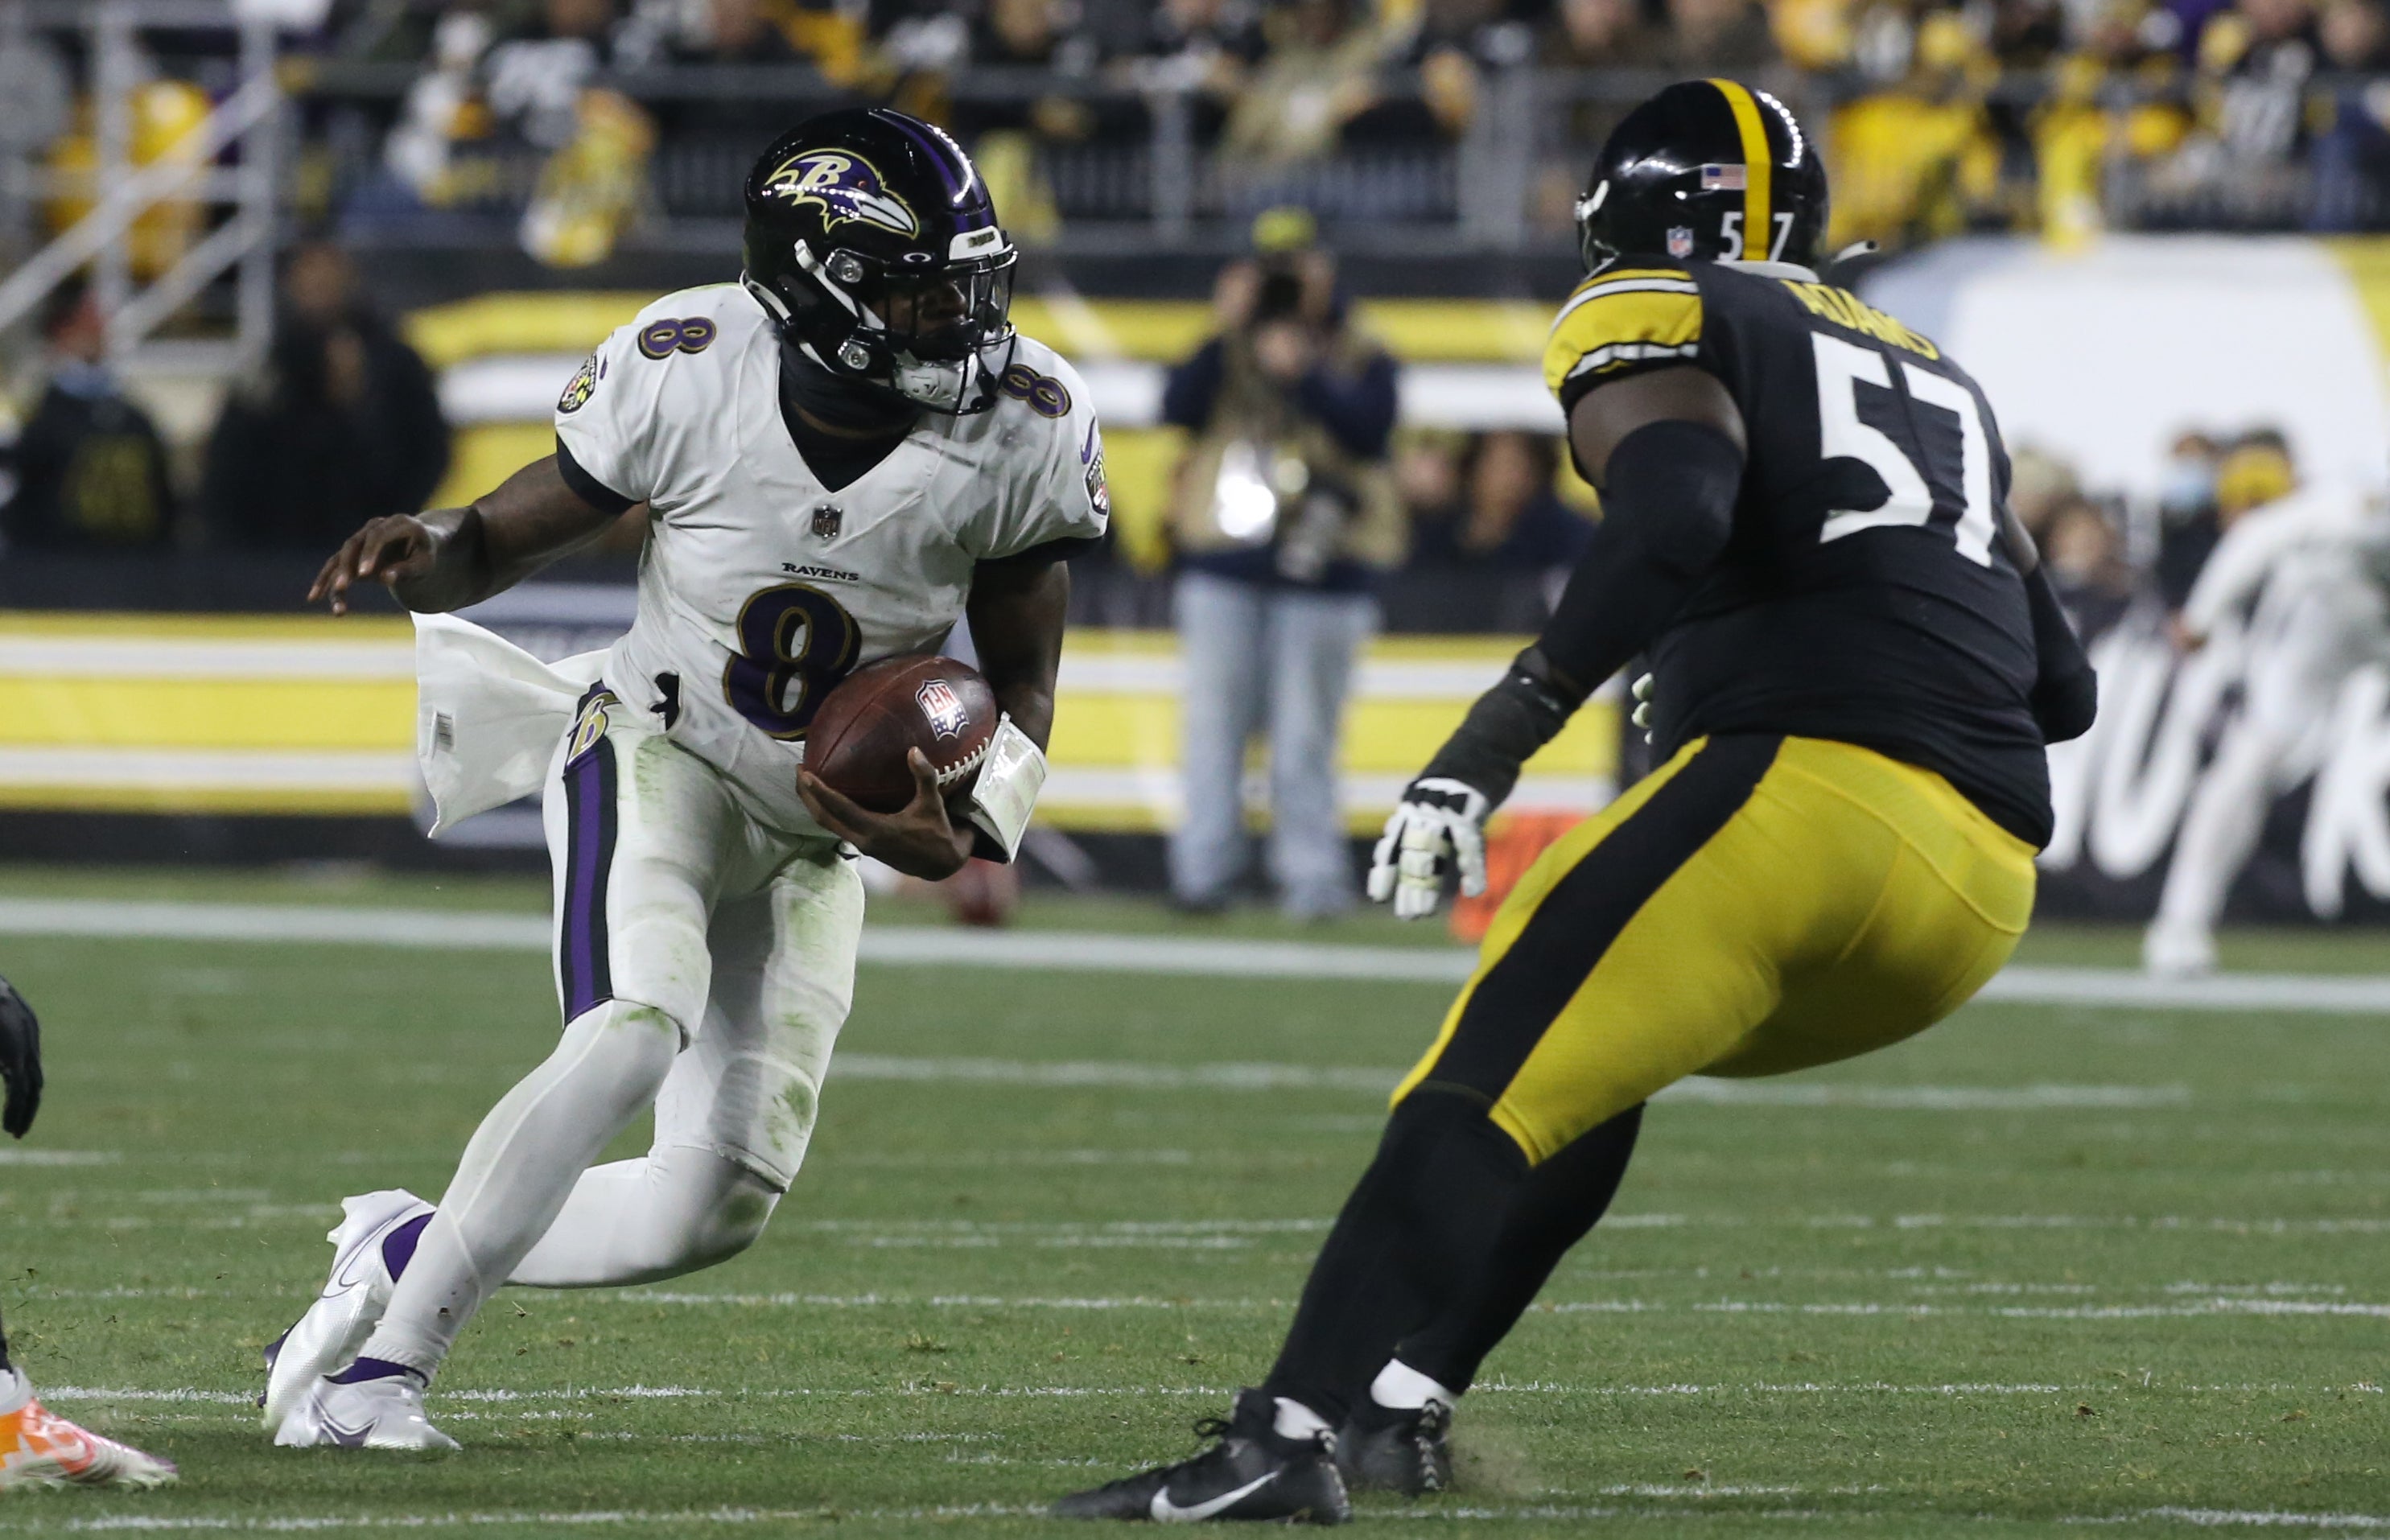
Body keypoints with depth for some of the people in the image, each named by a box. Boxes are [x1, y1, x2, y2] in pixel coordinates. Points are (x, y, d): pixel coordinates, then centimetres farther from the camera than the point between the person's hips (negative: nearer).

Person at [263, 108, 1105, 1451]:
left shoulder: (1023, 434, -18)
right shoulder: (686, 378, -22)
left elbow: (1023, 685, -4)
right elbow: (512, 536, -5)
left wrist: (969, 833, -23)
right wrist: (422, 556, -28)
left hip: (818, 834, 4)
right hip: (660, 752, -4)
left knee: (716, 1210, 0)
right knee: (637, 1031, -32)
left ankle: (401, 1252, 23)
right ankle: (381, 1362, -23)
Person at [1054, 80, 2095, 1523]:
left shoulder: (1659, 326, 9)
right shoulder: (1937, 381, 32)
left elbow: (1678, 519, -14)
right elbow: (2064, 686, 29)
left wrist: (1497, 738, -15)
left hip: (1811, 796, -7)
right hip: (1984, 886, 7)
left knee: (1493, 1081, -9)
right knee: (1592, 1067, 25)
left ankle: (1288, 1439, -24)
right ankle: (1400, 1403, 18)